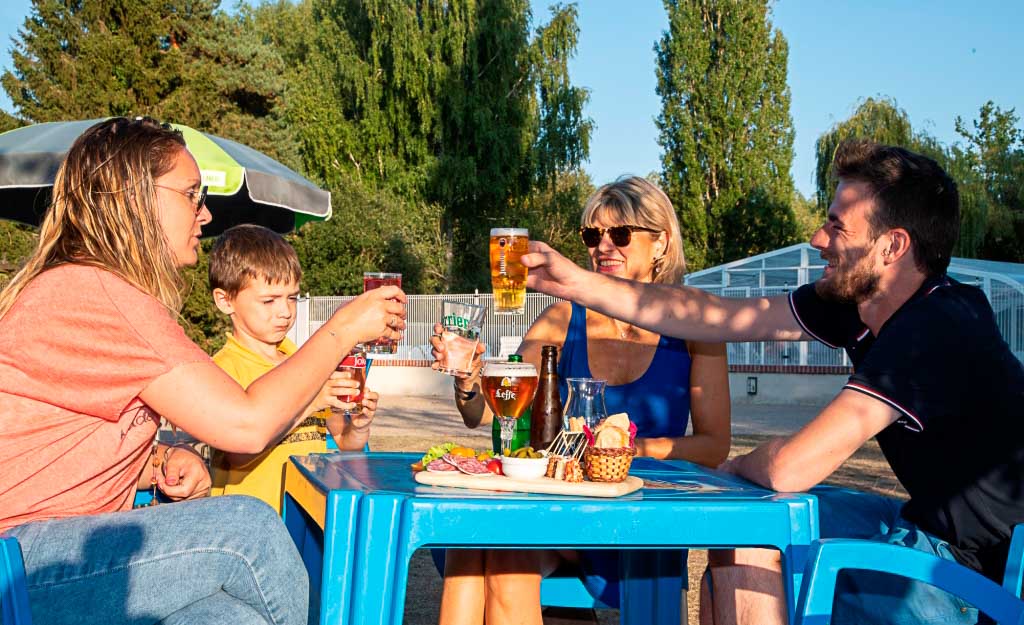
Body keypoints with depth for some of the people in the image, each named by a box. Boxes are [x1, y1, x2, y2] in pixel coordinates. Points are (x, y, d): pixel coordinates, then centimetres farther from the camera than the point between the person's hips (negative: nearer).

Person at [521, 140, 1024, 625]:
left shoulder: (935, 330, -27)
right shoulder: (856, 299, 0)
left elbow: (790, 467, -30)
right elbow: (719, 317, 3)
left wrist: (739, 467, -7)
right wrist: (580, 284, 2)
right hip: (943, 534, 9)